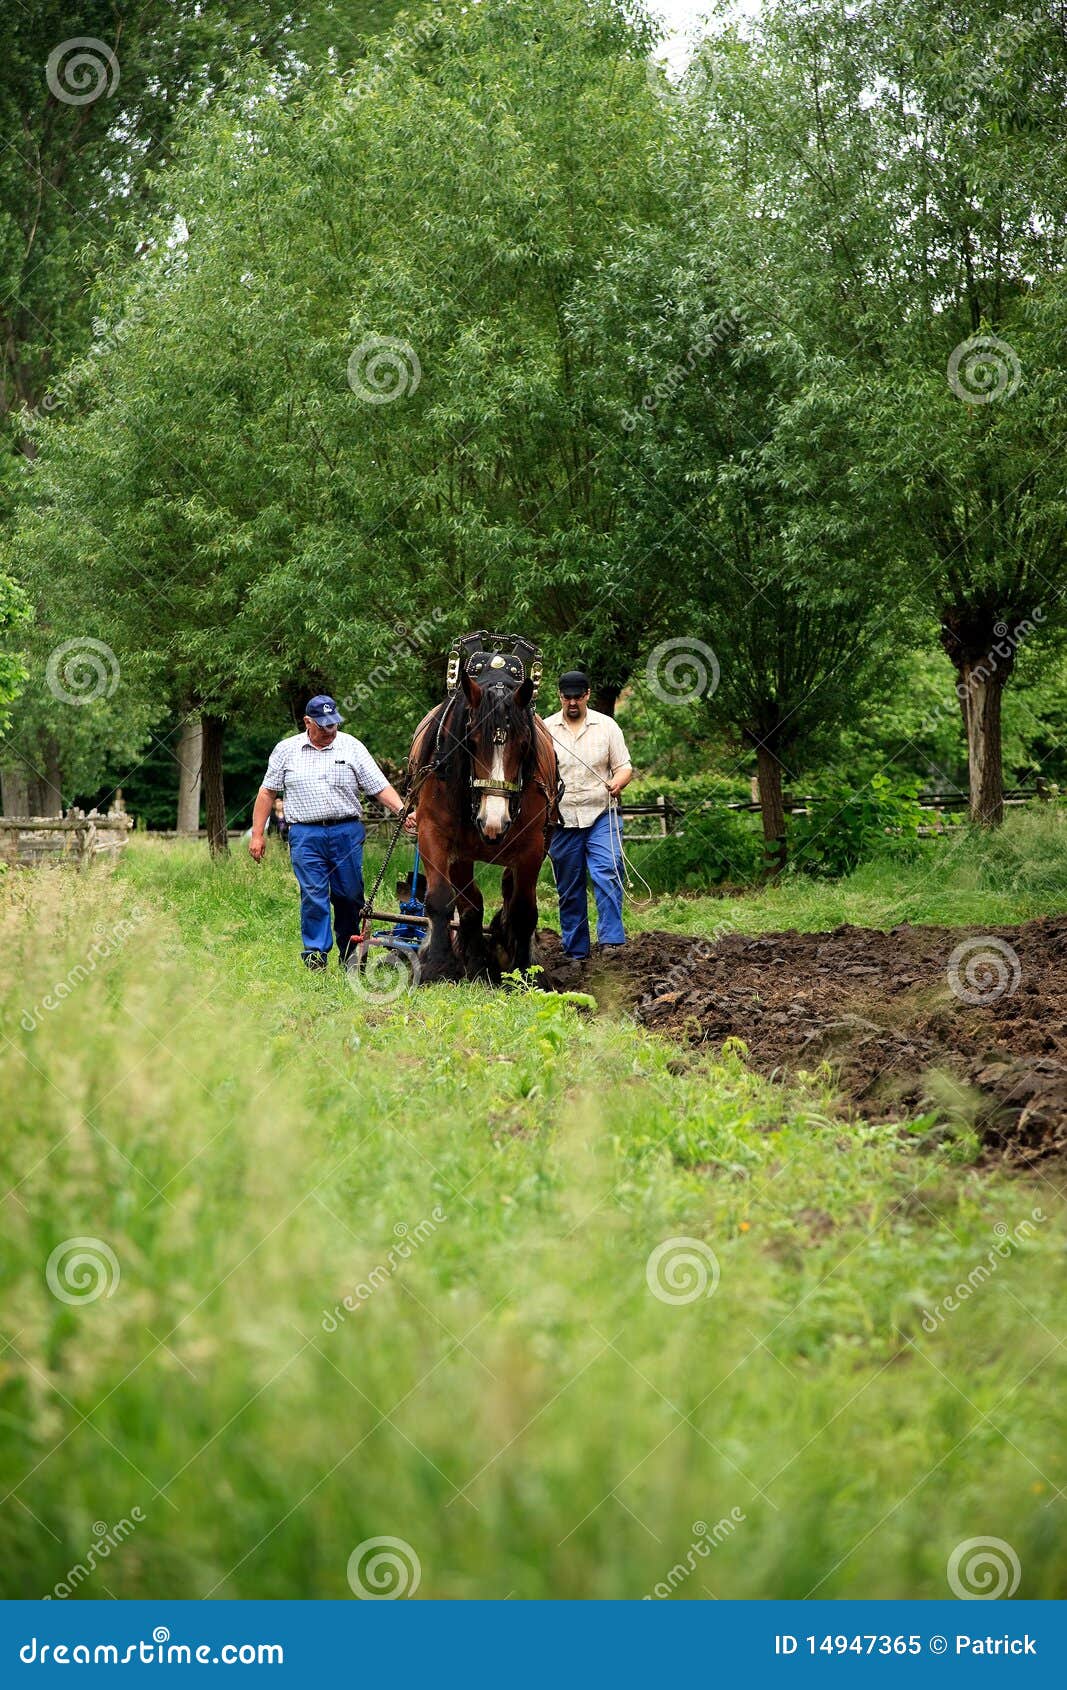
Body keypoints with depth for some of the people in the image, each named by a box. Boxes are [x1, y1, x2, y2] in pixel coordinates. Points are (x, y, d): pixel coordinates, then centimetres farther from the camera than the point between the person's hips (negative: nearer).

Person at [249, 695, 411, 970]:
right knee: (313, 897, -8)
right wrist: (257, 834, 6)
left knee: (350, 897, 4)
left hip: (347, 832, 1)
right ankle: (315, 956, -5)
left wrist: (403, 810, -11)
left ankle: (350, 958, 17)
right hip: (305, 836, -1)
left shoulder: (352, 747, 6)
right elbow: (268, 792, 11)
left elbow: (380, 787, 4)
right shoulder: (286, 750, 8)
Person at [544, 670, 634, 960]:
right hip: (562, 820, 1)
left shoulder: (607, 726, 5)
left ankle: (611, 939, -24)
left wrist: (618, 782, -18)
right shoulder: (545, 729, 6)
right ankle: (575, 952, 12)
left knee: (607, 874, -20)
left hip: (601, 816, -1)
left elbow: (624, 767, 4)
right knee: (569, 889, 5)